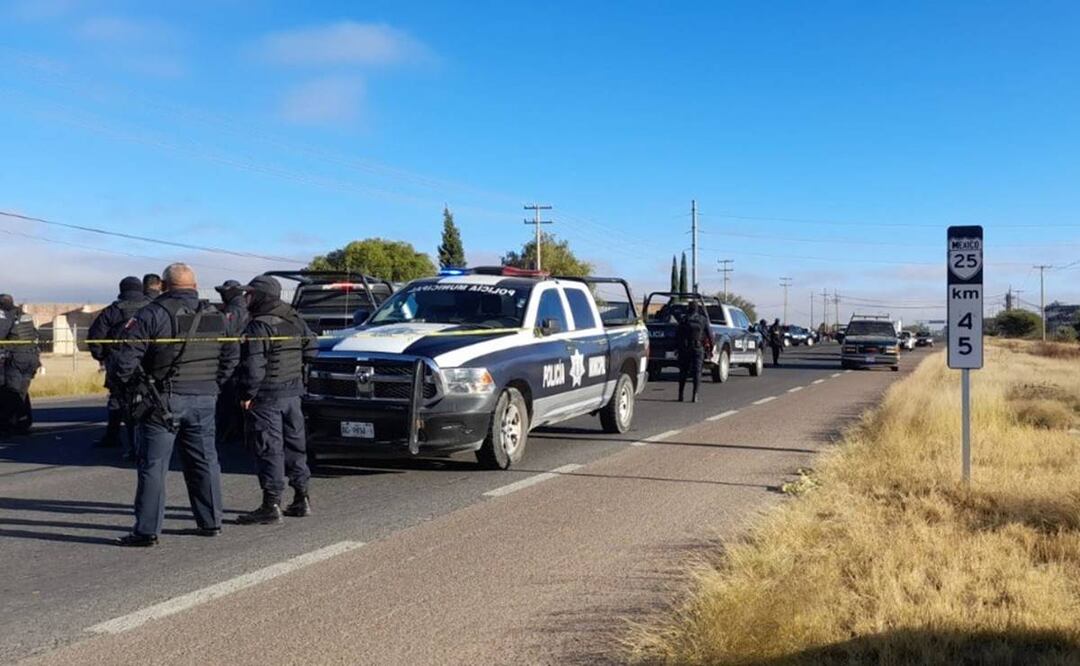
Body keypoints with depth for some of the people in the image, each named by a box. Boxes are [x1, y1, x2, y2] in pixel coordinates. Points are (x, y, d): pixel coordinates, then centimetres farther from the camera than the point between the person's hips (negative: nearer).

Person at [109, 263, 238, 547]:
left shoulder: (152, 315, -10)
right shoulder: (216, 317, 8)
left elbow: (125, 358, -13)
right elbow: (231, 356, 16)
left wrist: (124, 382, 4)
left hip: (164, 401, -5)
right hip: (204, 400, 5)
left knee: (153, 465, 1)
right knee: (205, 461, 14)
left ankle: (147, 530, 2)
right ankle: (210, 522, 20)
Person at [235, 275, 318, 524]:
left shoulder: (259, 326, -17)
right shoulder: (294, 319, 8)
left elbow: (253, 366, -21)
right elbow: (311, 348, 17)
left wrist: (247, 394, -13)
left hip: (267, 395, -8)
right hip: (293, 391, 8)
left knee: (268, 449, -3)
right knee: (294, 444, 15)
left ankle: (271, 506, -1)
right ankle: (301, 499, 23)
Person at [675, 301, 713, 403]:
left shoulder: (684, 320, 2)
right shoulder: (703, 320, 1)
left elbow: (677, 334, 1)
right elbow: (709, 333, 2)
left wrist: (677, 347, 8)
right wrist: (711, 345, 12)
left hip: (684, 348, 1)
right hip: (698, 348, -1)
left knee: (683, 371, 11)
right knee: (697, 371, 0)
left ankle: (681, 394, 10)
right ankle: (695, 395, -8)